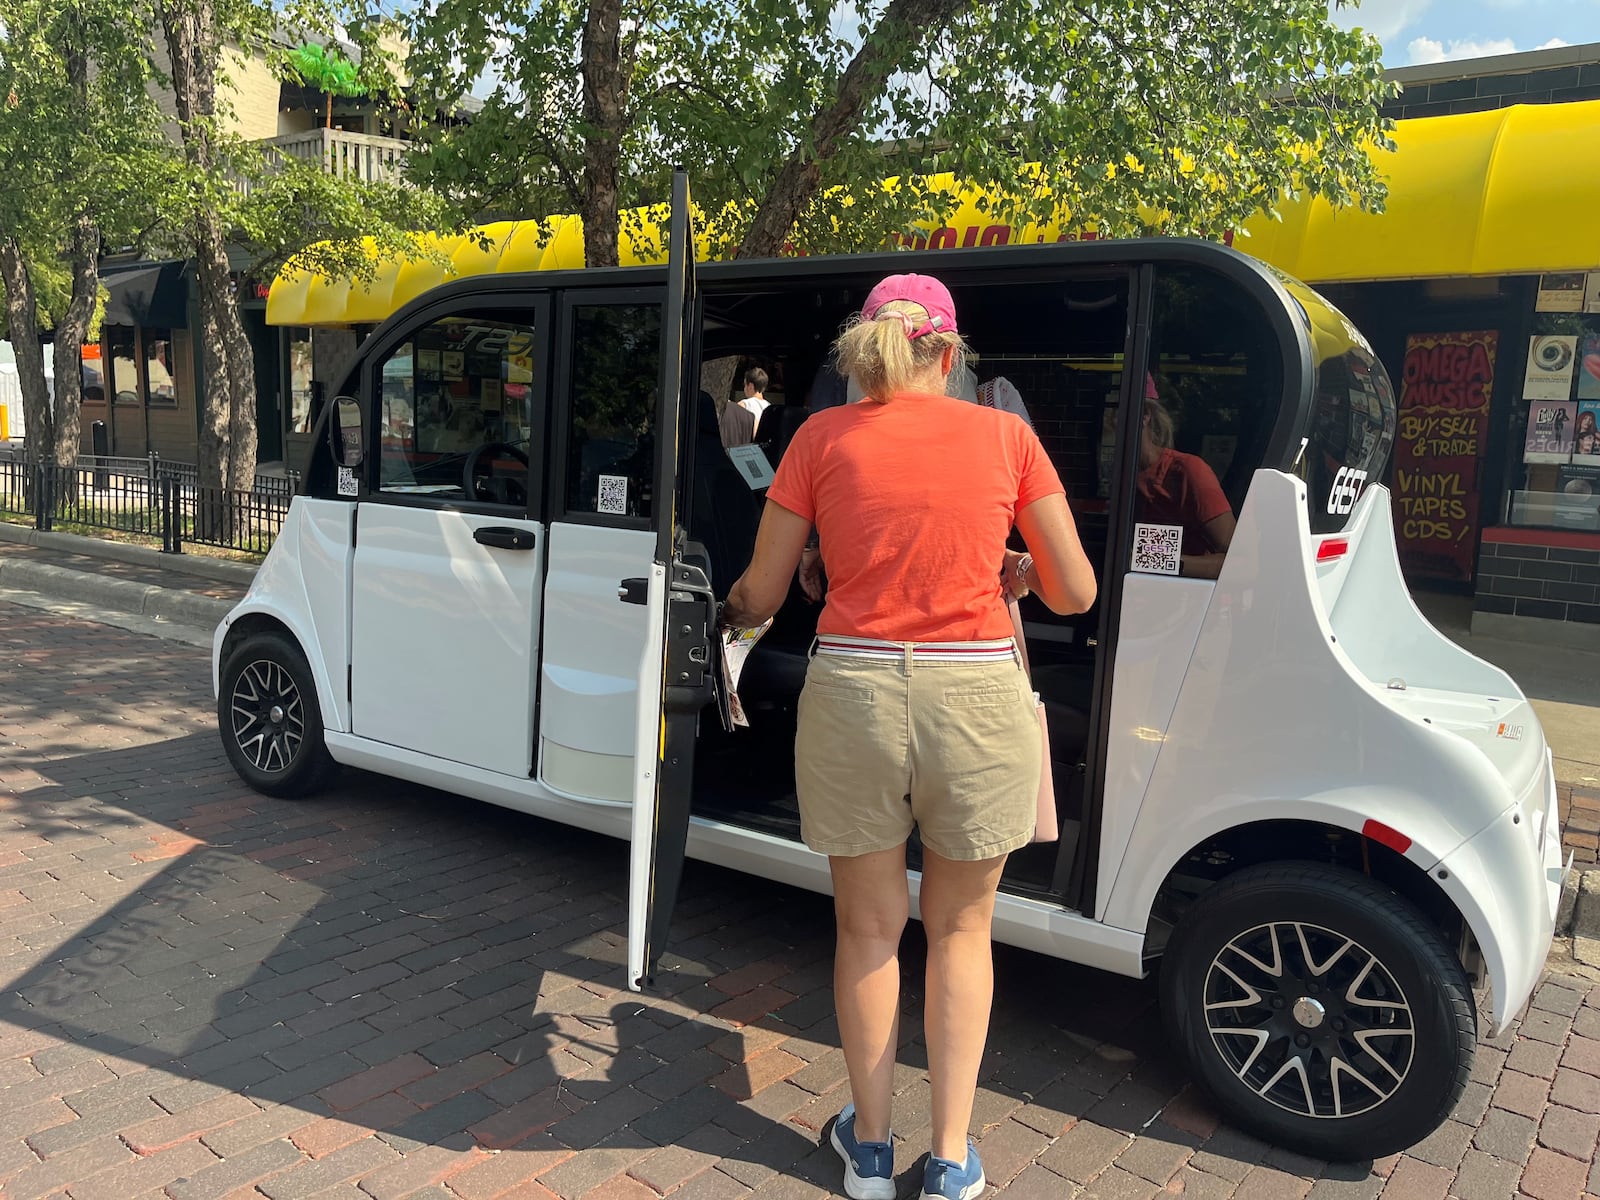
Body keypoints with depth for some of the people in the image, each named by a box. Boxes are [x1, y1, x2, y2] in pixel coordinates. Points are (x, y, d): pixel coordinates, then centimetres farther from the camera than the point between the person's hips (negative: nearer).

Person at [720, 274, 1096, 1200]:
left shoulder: (823, 437, 1)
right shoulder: (1006, 436, 2)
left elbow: (759, 596, 4)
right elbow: (1077, 593, 5)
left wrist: (731, 612, 27)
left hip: (853, 694, 0)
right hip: (976, 698, 0)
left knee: (869, 929, 19)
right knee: (961, 927, 20)